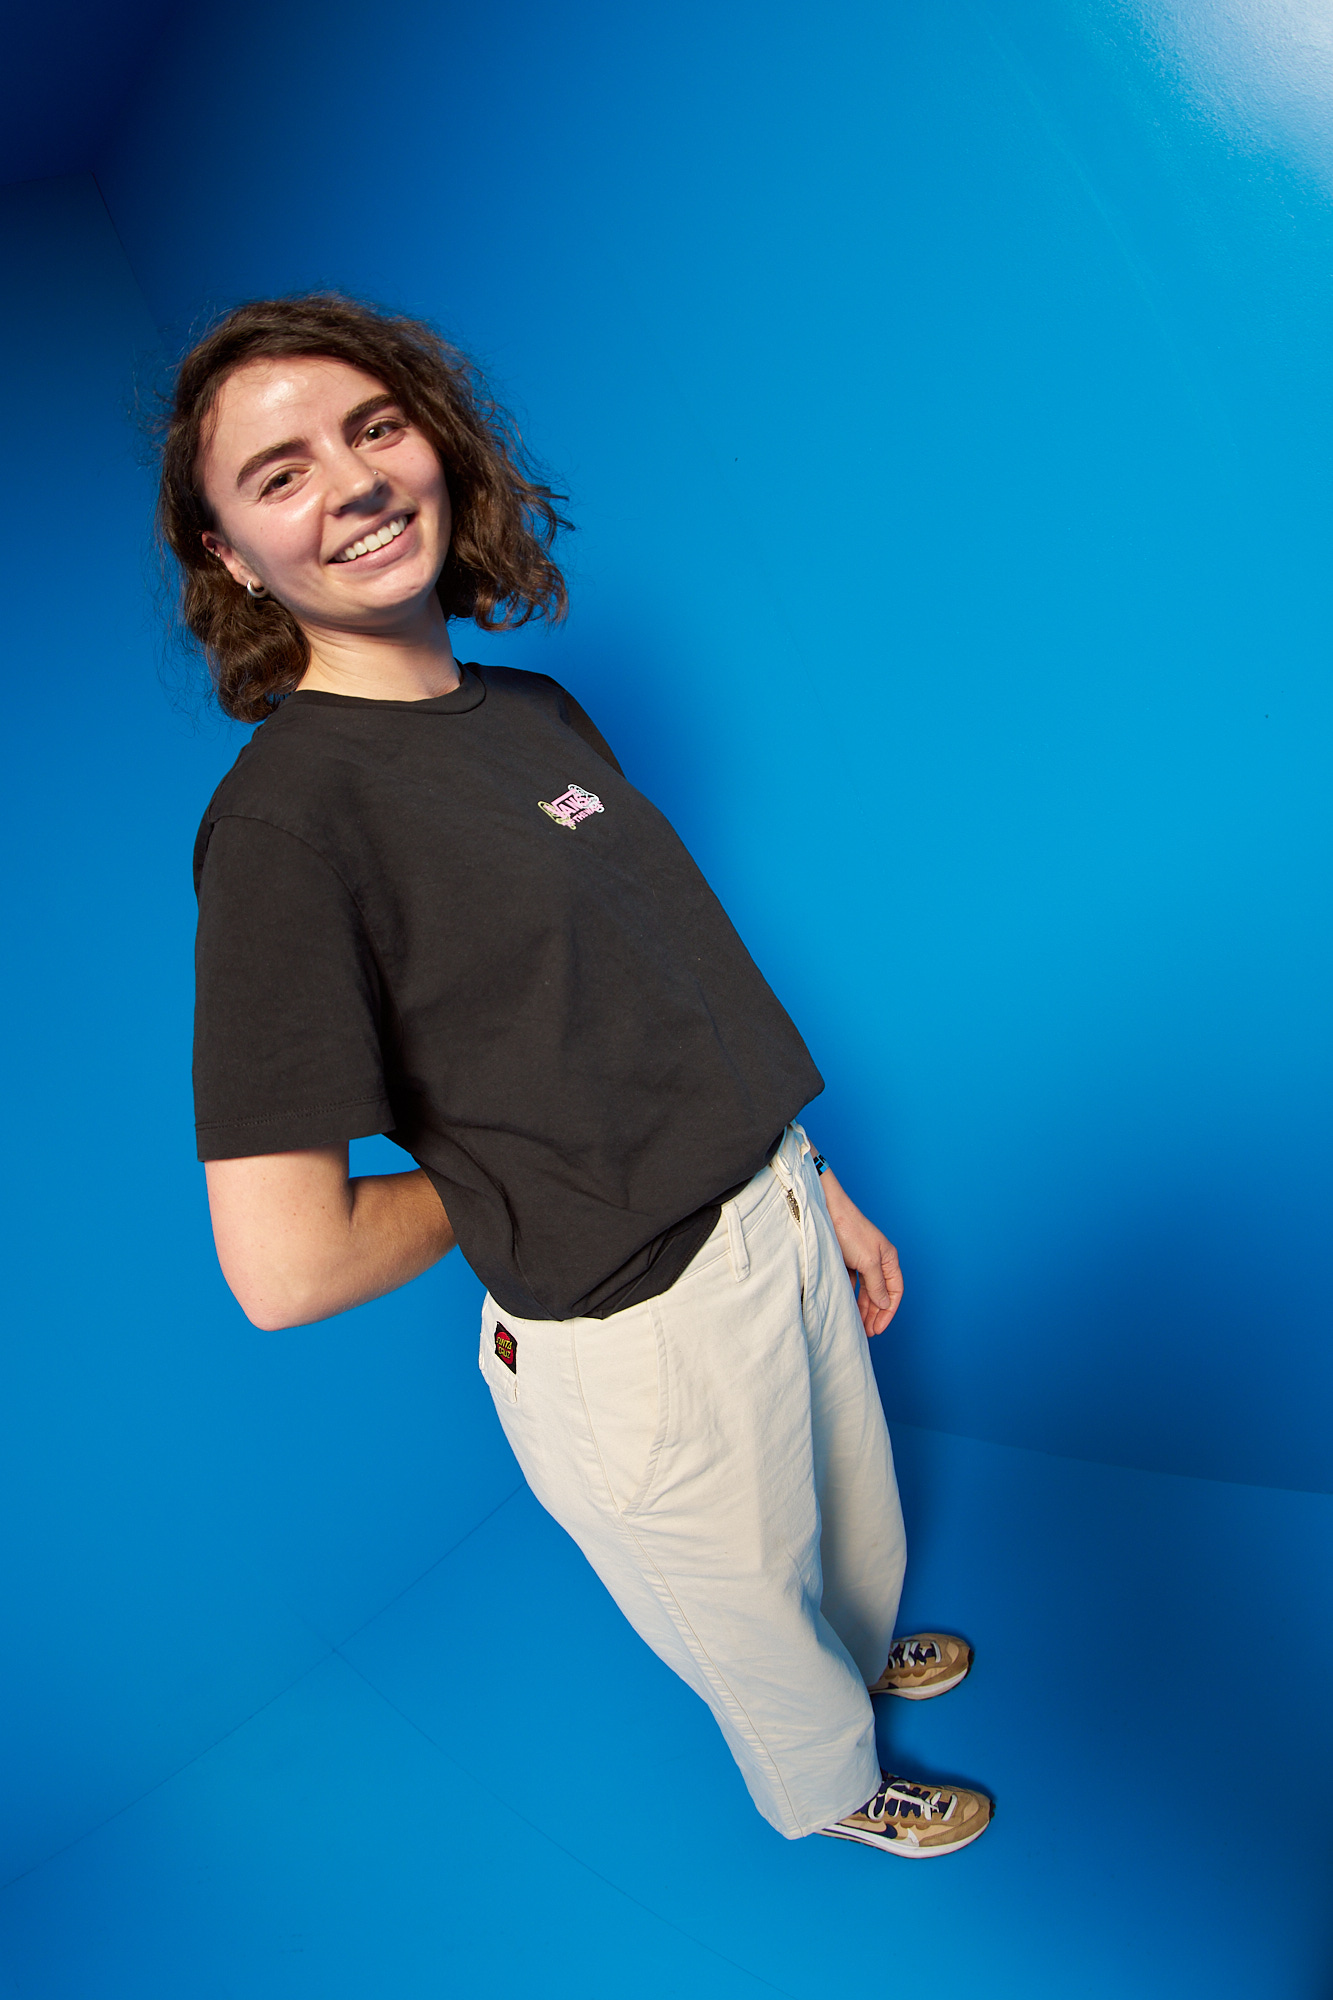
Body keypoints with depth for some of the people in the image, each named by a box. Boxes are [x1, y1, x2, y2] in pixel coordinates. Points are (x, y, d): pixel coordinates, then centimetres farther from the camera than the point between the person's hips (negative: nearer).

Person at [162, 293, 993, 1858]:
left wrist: (820, 1190, 11)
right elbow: (287, 1269, -29)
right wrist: (491, 1179, -12)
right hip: (631, 1334, -6)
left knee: (861, 1534, 33)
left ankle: (868, 1653, 68)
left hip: (779, 1218, 7)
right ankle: (832, 1790, 60)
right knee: (754, 1629, 25)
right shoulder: (285, 815, -24)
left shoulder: (534, 708, 2)